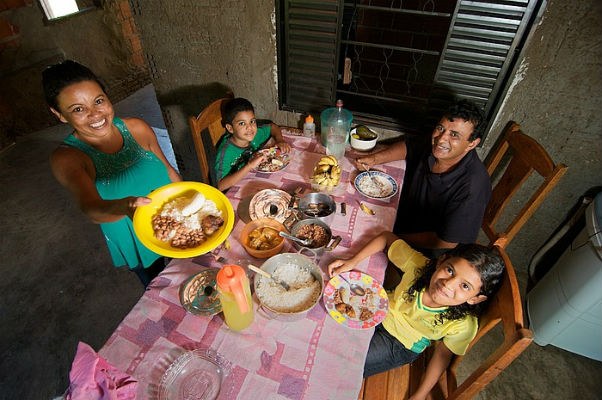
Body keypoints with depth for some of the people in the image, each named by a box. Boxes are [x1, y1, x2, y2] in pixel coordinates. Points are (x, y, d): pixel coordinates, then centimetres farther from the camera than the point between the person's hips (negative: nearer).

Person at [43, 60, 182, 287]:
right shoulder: (66, 158, -21)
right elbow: (91, 209, -37)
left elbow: (169, 171, -1)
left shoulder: (136, 128, -13)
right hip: (137, 243, -3)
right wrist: (125, 206, -59)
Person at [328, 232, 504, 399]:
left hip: (398, 345, -2)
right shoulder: (419, 264, -29)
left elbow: (443, 353, -9)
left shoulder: (463, 326, -29)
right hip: (380, 310, 3)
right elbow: (387, 237, -15)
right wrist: (352, 262, -24)